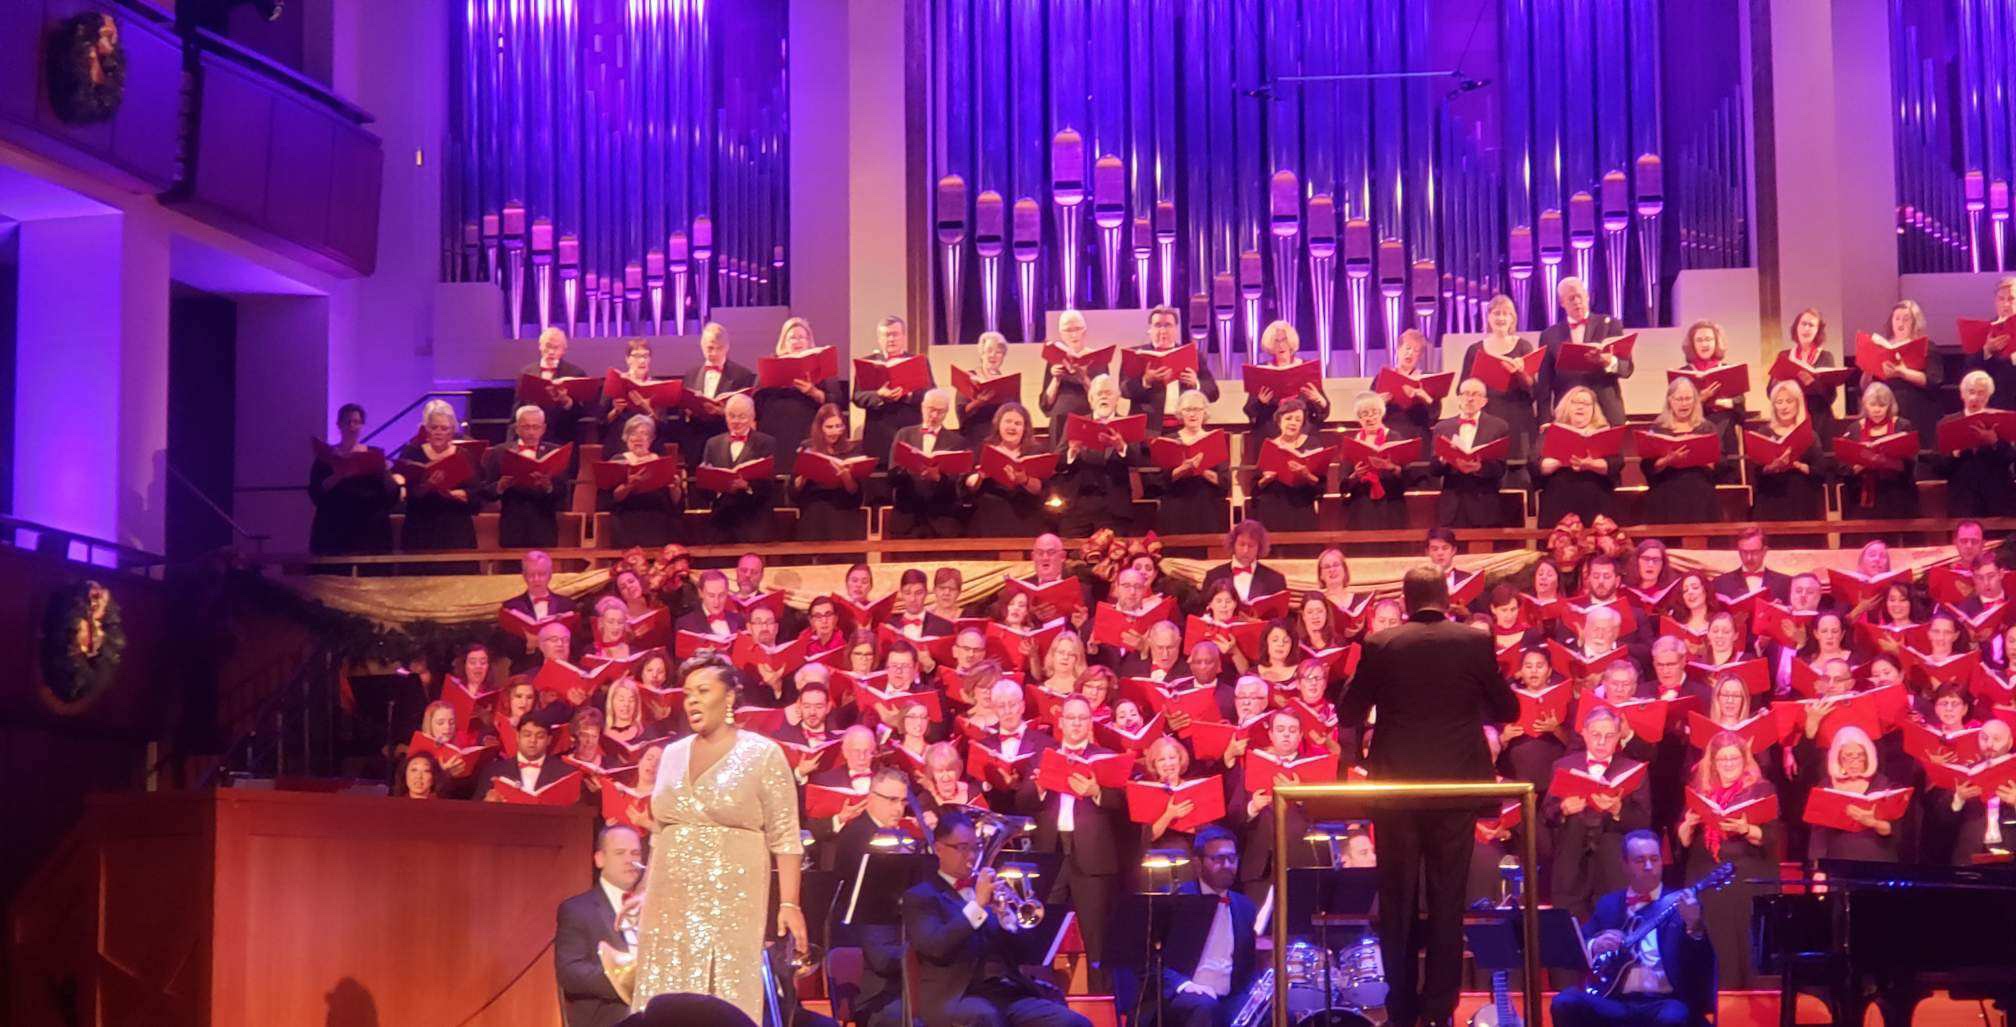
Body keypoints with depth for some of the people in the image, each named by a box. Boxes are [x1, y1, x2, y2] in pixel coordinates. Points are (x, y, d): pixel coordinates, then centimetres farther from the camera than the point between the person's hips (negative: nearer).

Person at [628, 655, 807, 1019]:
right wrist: (646, 894, 15)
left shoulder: (762, 754, -2)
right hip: (671, 904, 5)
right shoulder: (672, 754, 13)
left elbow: (785, 838, -6)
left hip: (731, 904, -5)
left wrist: (789, 904, -13)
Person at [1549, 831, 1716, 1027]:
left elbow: (1704, 965, -7)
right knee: (1565, 1002, -26)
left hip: (1662, 1002, -2)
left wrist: (1694, 927, -27)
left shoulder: (1680, 905, 6)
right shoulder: (1608, 905, 16)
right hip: (1616, 1001, 2)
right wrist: (1594, 946, -11)